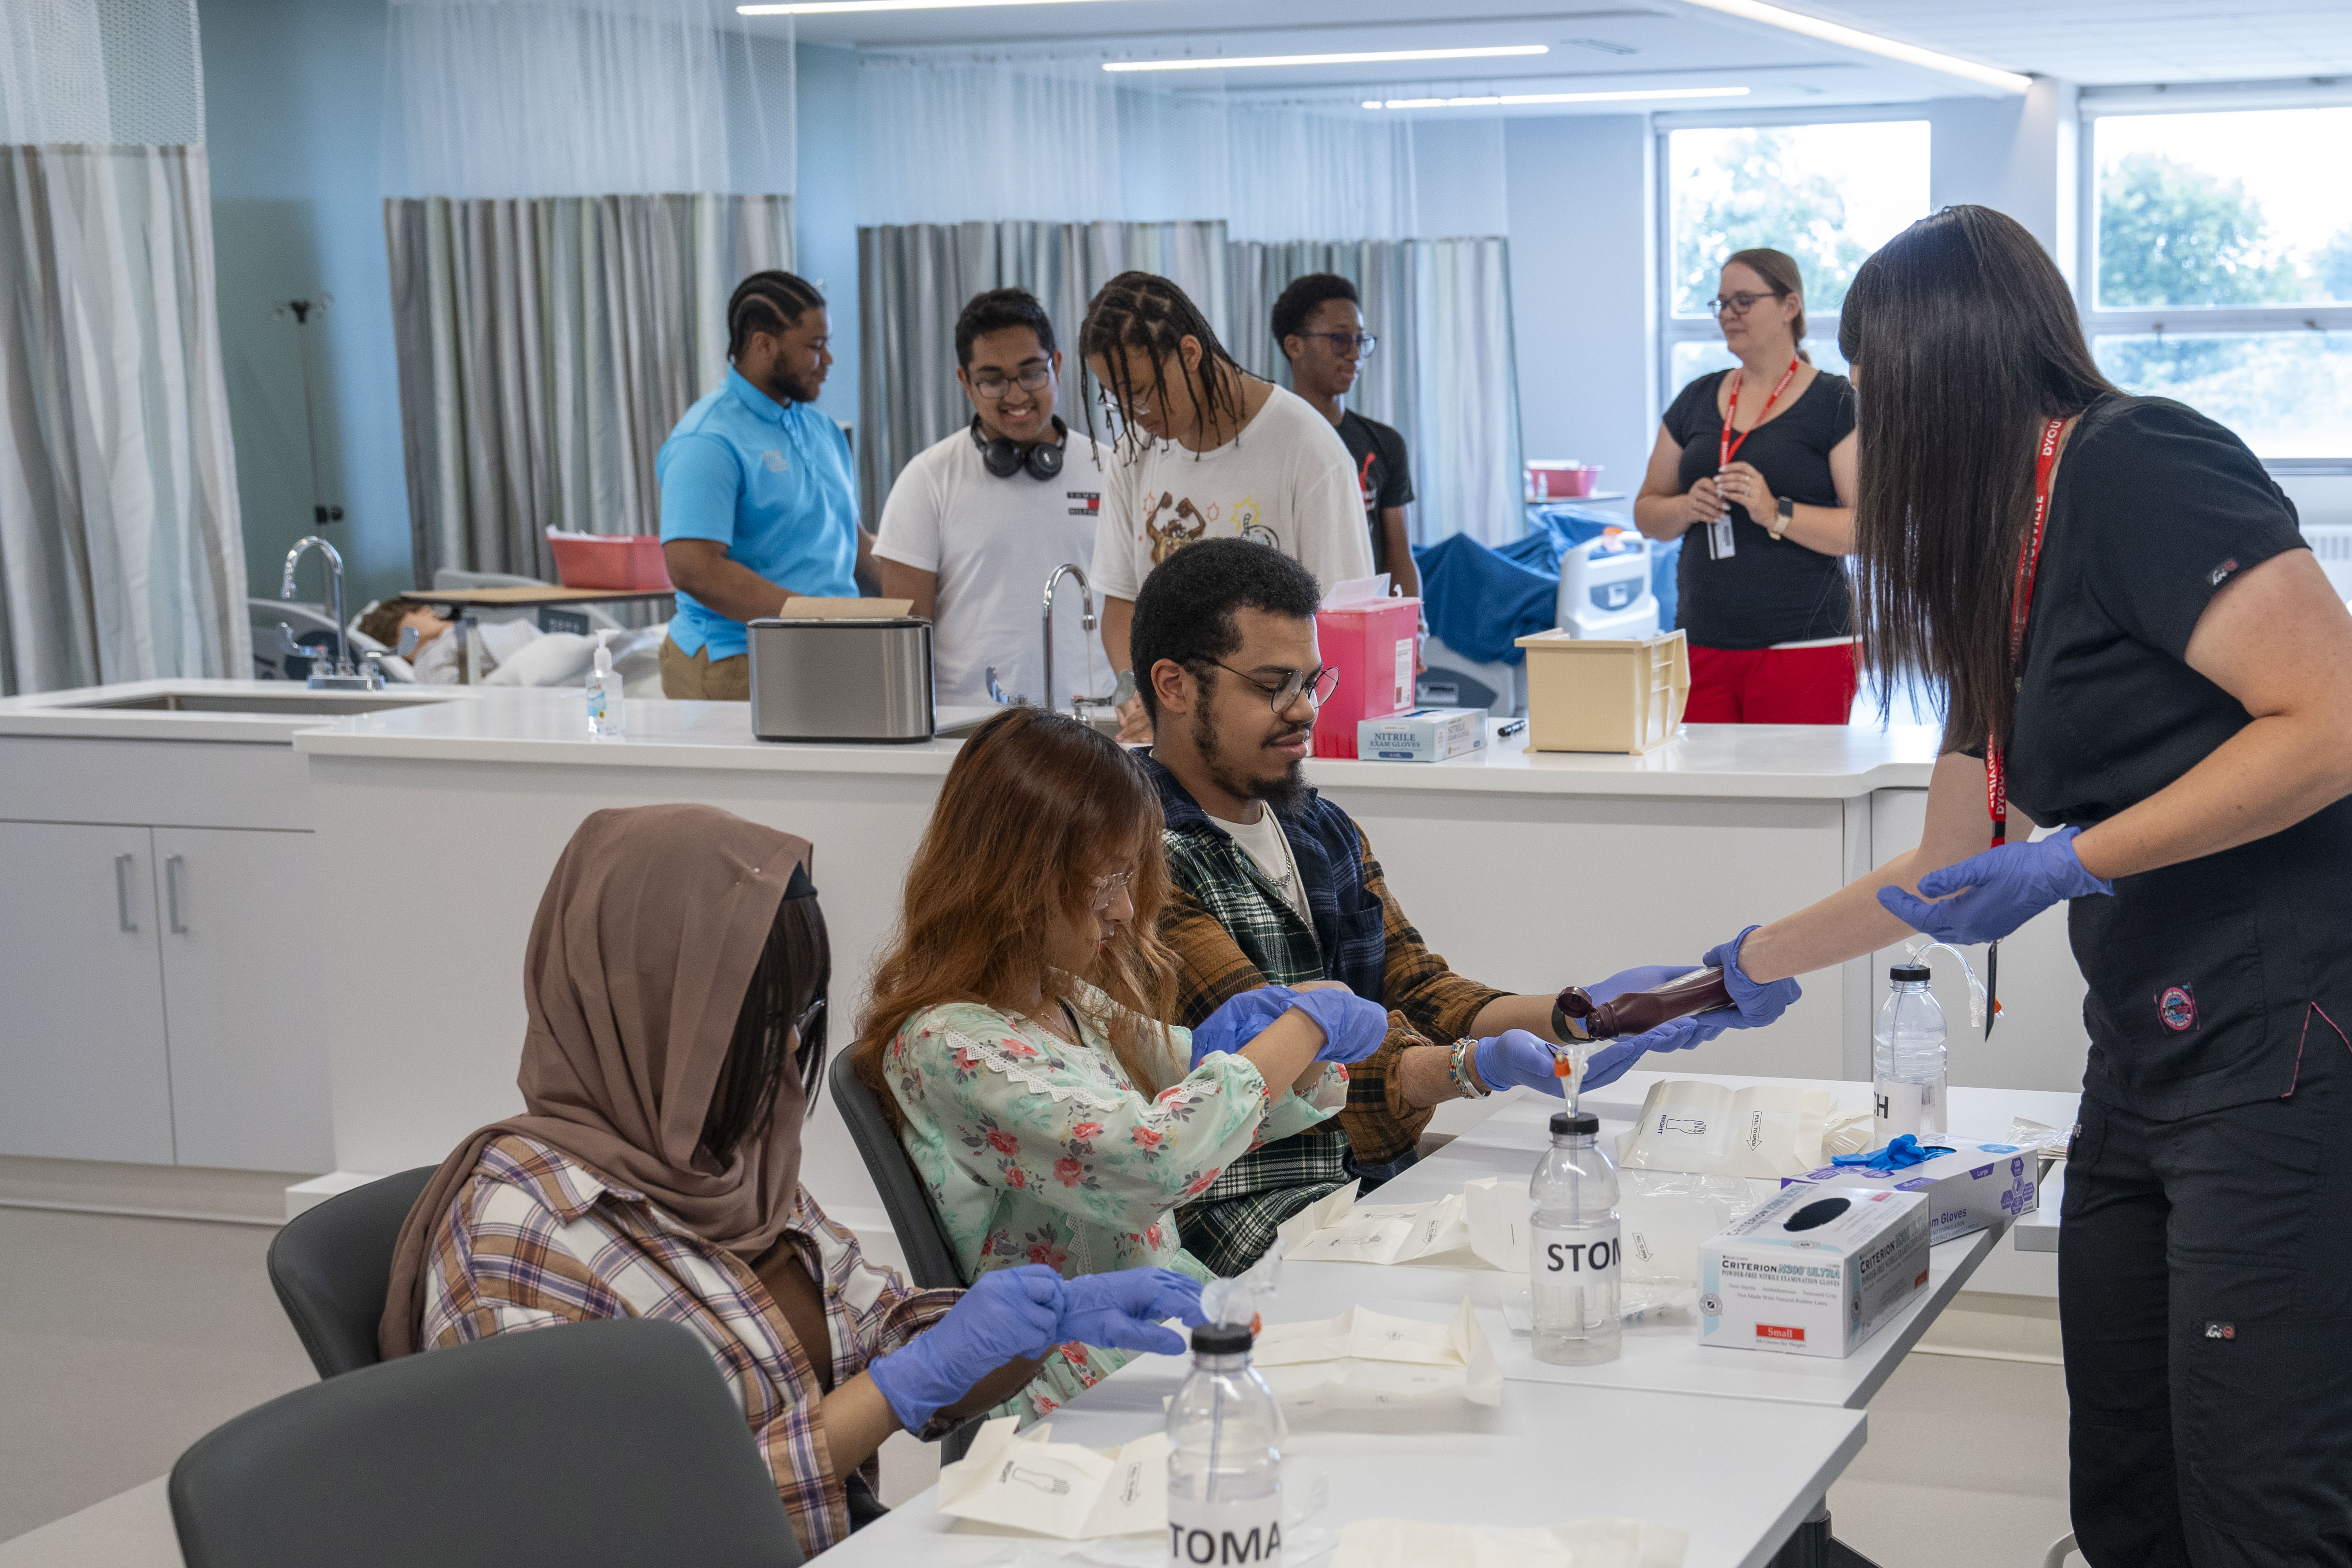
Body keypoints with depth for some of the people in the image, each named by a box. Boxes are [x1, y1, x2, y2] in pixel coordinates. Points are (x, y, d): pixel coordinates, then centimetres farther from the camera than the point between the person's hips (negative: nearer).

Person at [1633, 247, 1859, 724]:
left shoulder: (1836, 403, -1)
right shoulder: (1696, 400, 15)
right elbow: (1646, 513, 18)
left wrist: (1776, 514, -20)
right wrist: (1687, 508, -4)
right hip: (1702, 645, 4)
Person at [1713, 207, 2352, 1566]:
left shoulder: (2135, 465, -10)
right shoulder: (2010, 573, 18)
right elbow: (1948, 871, 27)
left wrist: (2074, 865, -17)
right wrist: (1731, 977, 32)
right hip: (2148, 1056, 9)